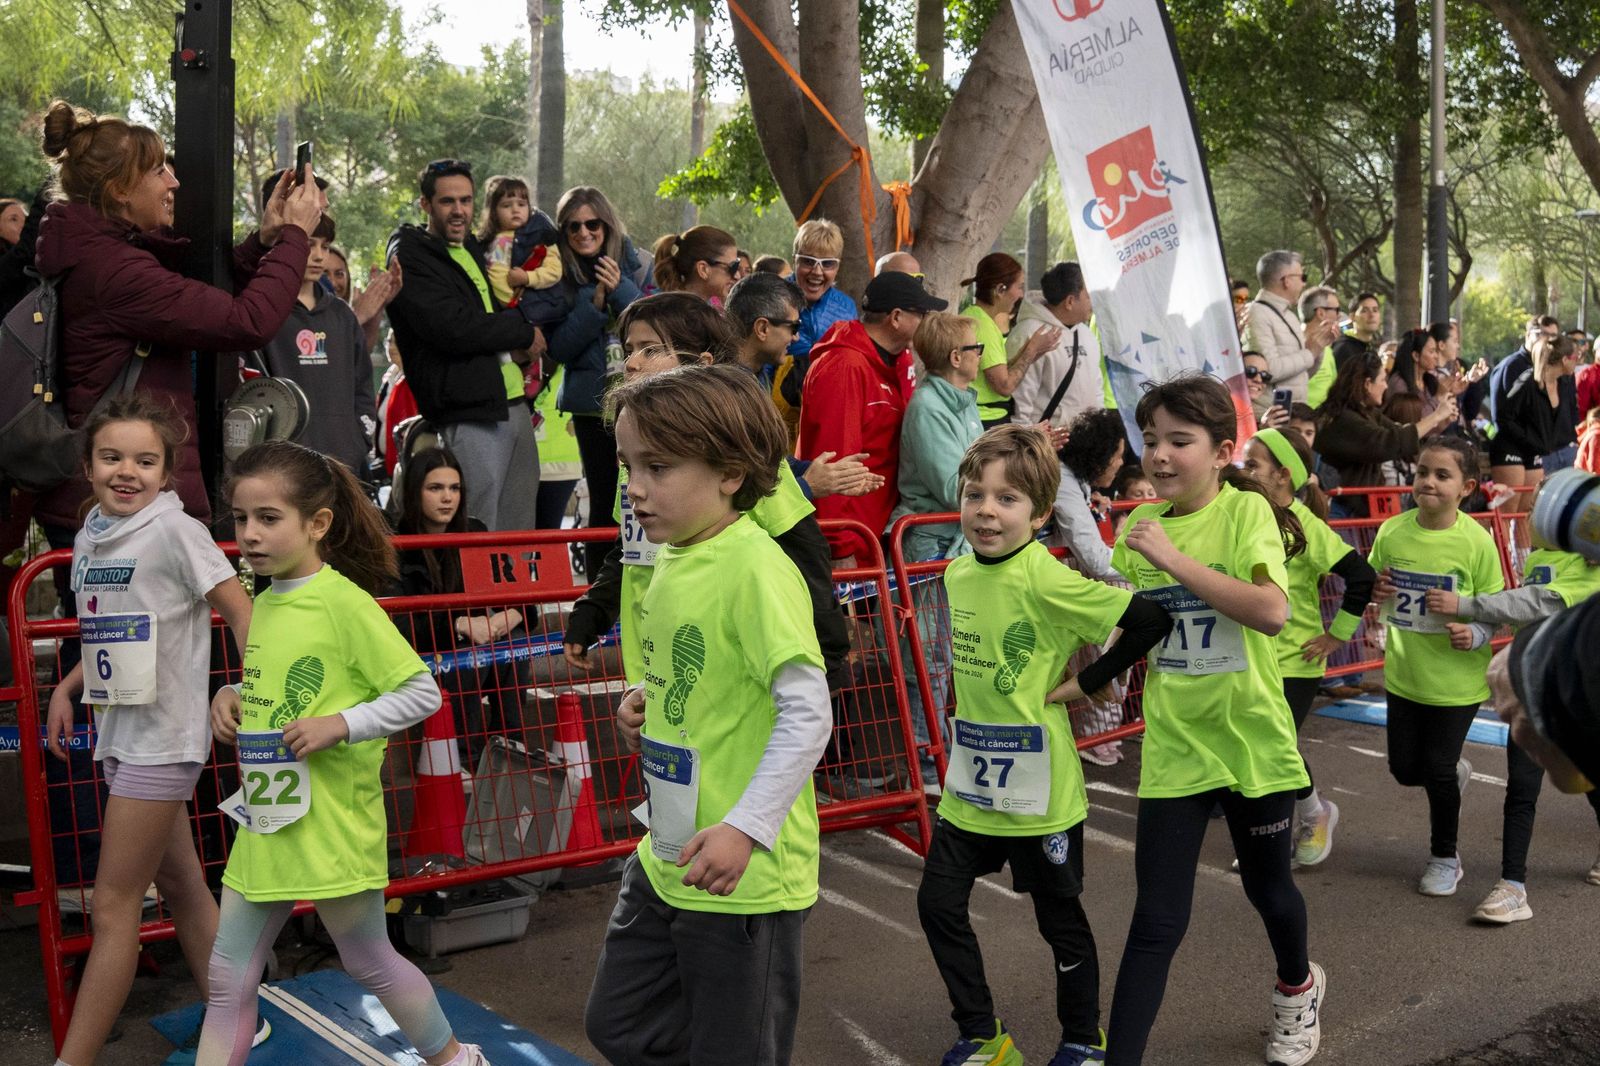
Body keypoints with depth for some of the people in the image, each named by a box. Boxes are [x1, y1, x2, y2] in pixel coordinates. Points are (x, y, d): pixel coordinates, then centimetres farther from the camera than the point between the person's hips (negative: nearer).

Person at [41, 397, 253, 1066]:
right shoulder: (91, 536, 10)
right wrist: (67, 687, 10)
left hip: (161, 738, -8)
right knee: (181, 886, 15)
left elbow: (242, 612, -14)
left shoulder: (174, 530, -13)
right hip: (119, 732, 8)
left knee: (113, 907, -3)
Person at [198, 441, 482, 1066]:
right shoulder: (262, 605, 7)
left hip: (332, 823, -7)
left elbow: (422, 692, -15)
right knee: (229, 979, 11)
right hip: (265, 820, 7)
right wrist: (230, 699, 4)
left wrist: (340, 724, -23)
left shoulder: (344, 602, -15)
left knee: (368, 962, 11)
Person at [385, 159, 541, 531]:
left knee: (521, 537, 10)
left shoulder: (476, 248, 21)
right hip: (468, 413, -8)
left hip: (514, 404, 8)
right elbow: (455, 330, -17)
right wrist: (523, 329, -4)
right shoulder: (409, 258, -5)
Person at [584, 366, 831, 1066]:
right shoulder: (673, 557, 5)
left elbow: (808, 714, -24)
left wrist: (745, 828, -28)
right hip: (667, 858, 9)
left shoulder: (756, 568, -21)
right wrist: (649, 705, 2)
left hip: (744, 871, -9)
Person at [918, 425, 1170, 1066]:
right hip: (969, 784, 7)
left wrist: (1085, 683, -19)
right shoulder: (958, 572, 1)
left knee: (1060, 919, 12)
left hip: (1041, 791, -6)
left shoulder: (1045, 579, -22)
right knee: (939, 904, 9)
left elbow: (1150, 620, -25)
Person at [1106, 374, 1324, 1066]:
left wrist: (1173, 557, -29)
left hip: (1250, 737, -2)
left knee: (1266, 886, 21)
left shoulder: (1245, 510, -13)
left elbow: (1271, 612, -29)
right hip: (1172, 744, 2)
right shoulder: (1138, 527, 1)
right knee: (1157, 919, -2)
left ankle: (1298, 985, 52)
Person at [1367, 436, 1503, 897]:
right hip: (1404, 672, 4)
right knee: (1405, 768, 12)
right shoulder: (1392, 531, -7)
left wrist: (1475, 634, -26)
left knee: (1439, 769, 3)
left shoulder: (1476, 540, -15)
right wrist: (1374, 591, -14)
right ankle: (1455, 773, 48)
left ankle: (1444, 857, 27)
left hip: (1457, 678, -3)